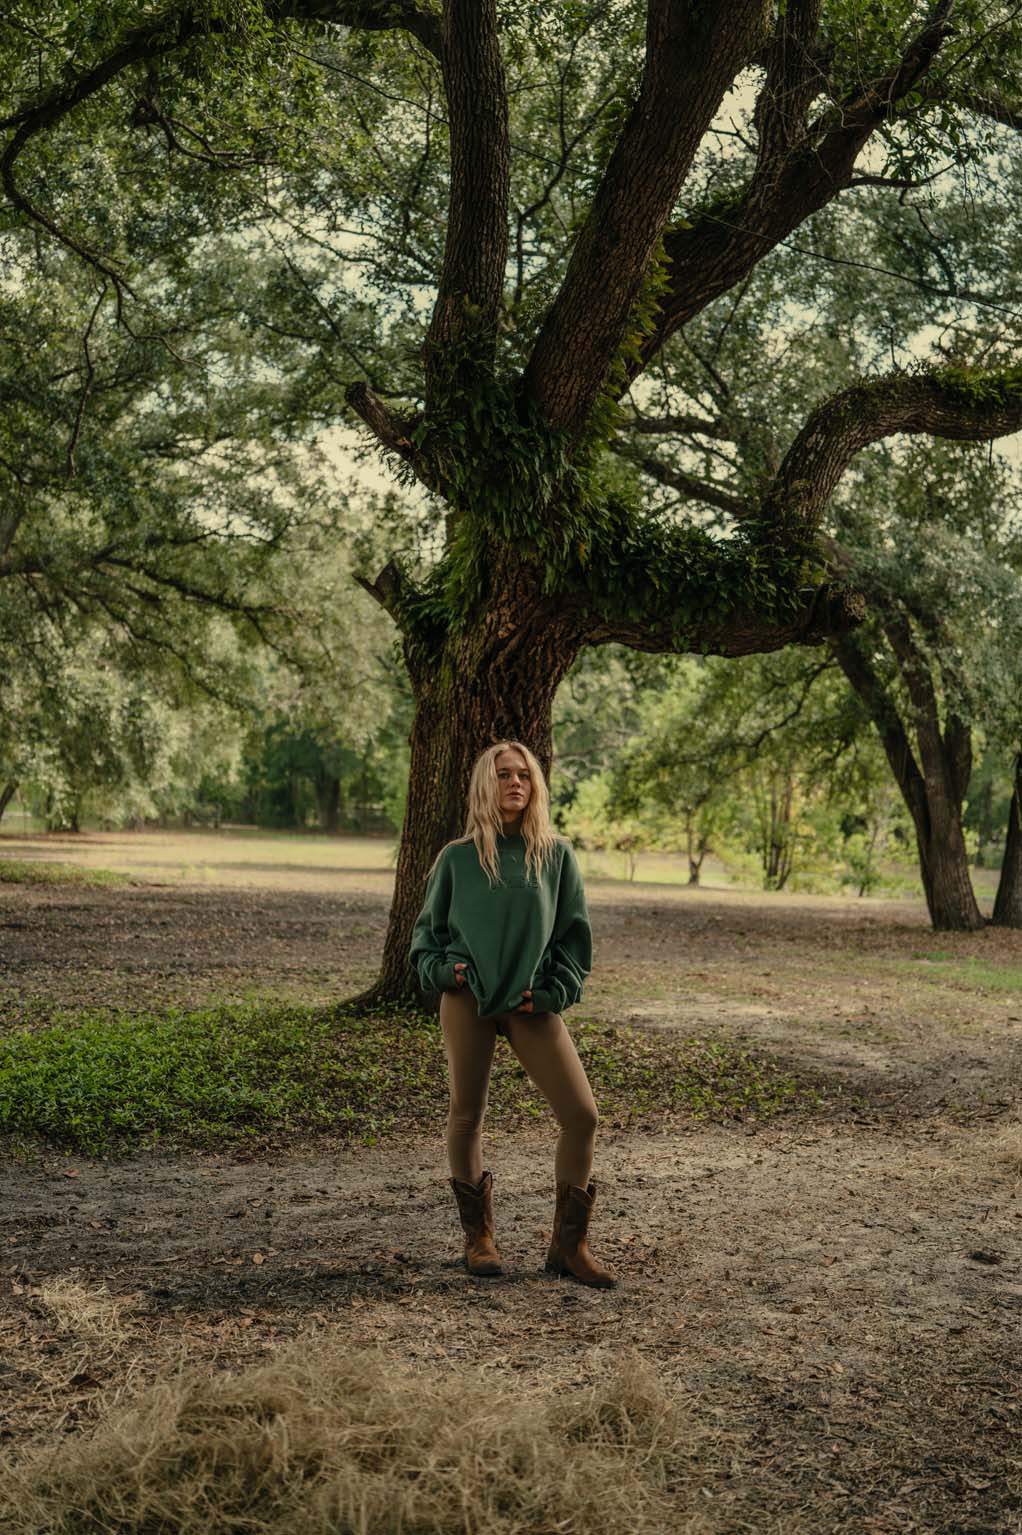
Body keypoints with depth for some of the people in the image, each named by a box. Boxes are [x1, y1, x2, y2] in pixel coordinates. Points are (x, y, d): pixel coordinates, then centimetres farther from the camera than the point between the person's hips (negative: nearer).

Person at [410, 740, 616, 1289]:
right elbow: (428, 928, 13)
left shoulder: (556, 854, 3)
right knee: (467, 1114, 7)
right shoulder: (457, 857, 2)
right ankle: (478, 1235, 26)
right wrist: (438, 968, -6)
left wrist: (553, 992, -3)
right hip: (467, 999, -1)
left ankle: (569, 1245, 10)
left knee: (581, 1114, -5)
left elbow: (575, 933, 8)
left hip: (532, 1004, 1)